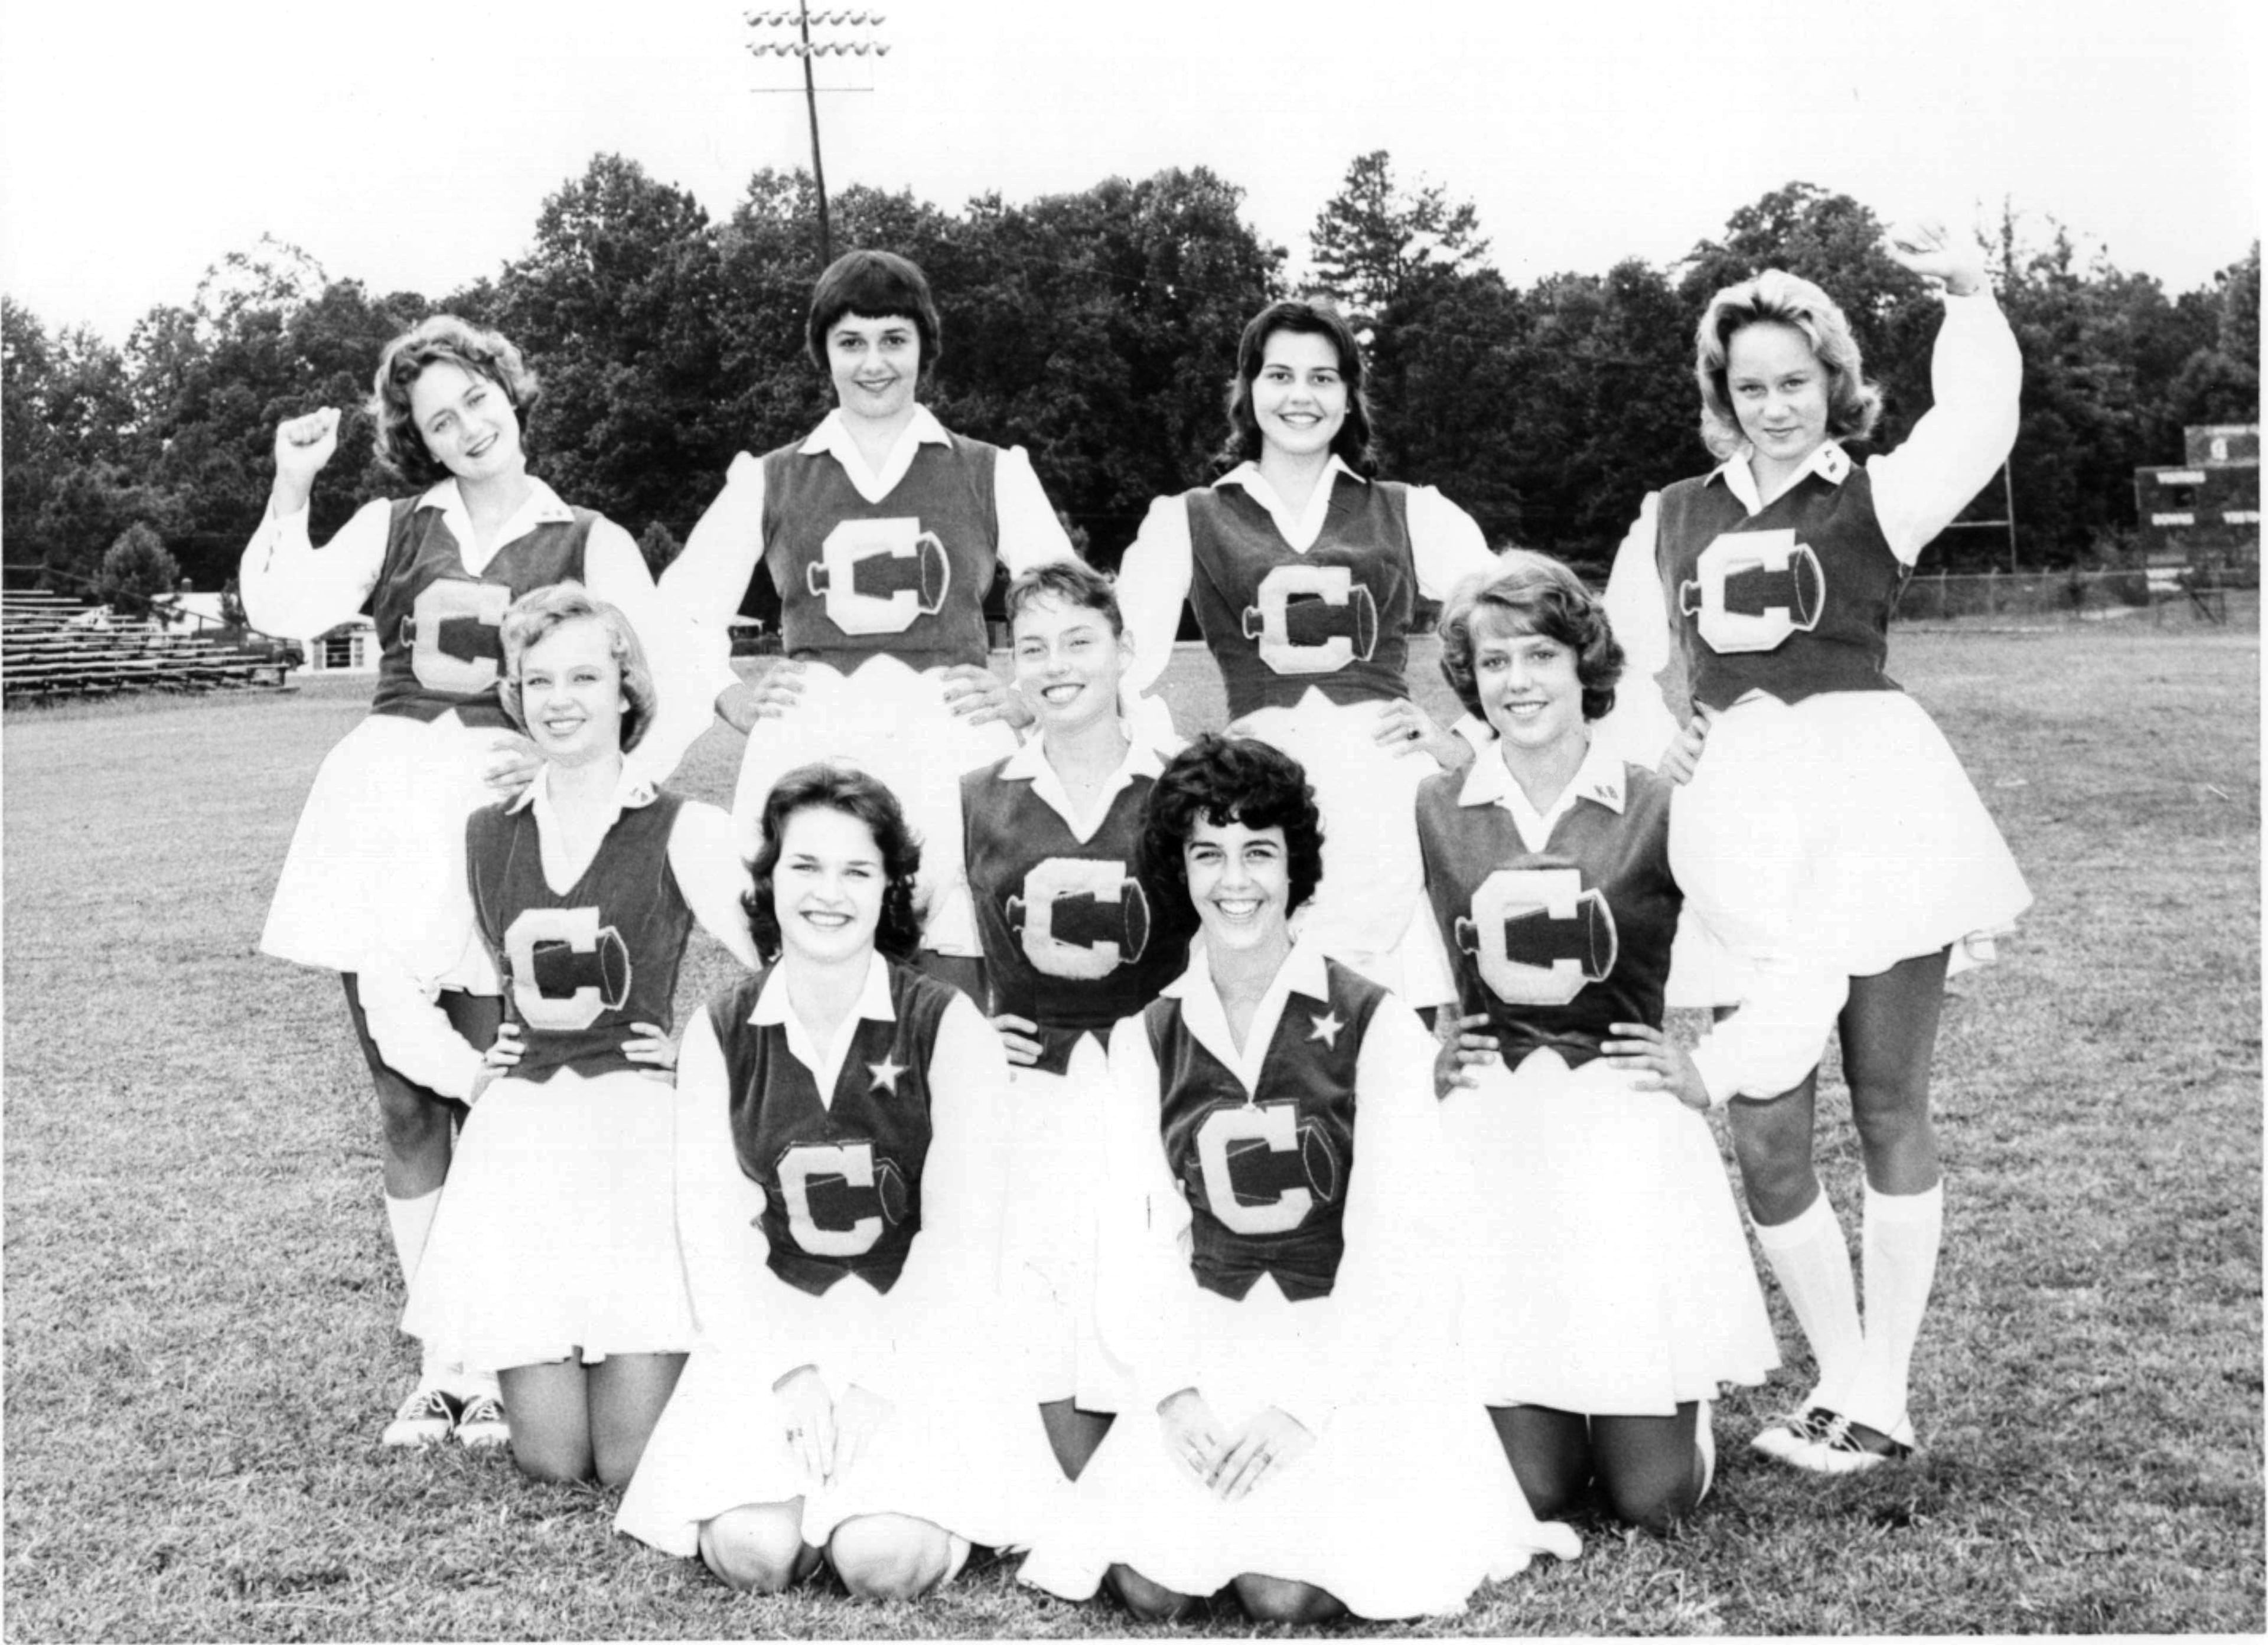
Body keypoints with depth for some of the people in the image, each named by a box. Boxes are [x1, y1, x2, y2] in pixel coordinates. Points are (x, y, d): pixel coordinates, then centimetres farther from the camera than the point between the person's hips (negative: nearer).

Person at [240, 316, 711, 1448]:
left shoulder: (587, 544, 8)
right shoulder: (395, 527, 14)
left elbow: (681, 694, 3)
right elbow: (284, 611, -2)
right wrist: (289, 490, -10)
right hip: (383, 802, 3)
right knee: (405, 1106, 4)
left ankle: (494, 1366, 5)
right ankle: (437, 1367, 14)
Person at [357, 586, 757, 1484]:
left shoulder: (684, 833, -2)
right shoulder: (484, 836, 10)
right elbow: (391, 982, 21)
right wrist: (460, 1071, 10)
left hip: (640, 1131, -3)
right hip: (517, 1135, 3)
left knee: (635, 1461, -7)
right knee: (549, 1458, -1)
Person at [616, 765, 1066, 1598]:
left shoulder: (947, 1027, -3)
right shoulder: (719, 1033, 4)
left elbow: (962, 1234, -7)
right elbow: (714, 1227, -1)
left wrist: (874, 1383, -15)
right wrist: (787, 1370, -13)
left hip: (923, 1326, -2)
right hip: (772, 1325, 2)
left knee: (885, 1559, -23)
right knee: (751, 1551, -22)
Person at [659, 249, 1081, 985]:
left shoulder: (992, 473, 15)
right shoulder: (768, 480, 17)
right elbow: (681, 608, 23)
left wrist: (1031, 699, 4)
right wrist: (730, 696, 10)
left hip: (952, 740, -1)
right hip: (805, 746, 1)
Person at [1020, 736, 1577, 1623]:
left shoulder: (1374, 1024, -3)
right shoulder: (1145, 1039, 7)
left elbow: (1394, 1237, -8)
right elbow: (1137, 1231, 2)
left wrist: (1305, 1402, -17)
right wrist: (1171, 1390, -13)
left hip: (1353, 1347, -2)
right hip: (1208, 1344, 3)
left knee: (1284, 1593, -22)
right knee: (1151, 1588, -18)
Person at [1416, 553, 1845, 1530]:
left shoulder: (1658, 814, -1)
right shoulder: (1433, 813, 2)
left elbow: (1806, 968, 2)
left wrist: (1716, 1072, 0)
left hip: (1627, 1131, -1)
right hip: (1489, 1143, 1)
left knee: (1653, 1496, -2)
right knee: (1531, 1490, -3)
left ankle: (1684, 1402, 32)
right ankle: (1531, 1403, 32)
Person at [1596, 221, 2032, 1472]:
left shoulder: (1875, 496, 4)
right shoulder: (1671, 520, 14)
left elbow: (1974, 427, -16)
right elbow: (1628, 669, 22)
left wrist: (1970, 298, -30)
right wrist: (1660, 748, 6)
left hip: (1868, 793, -3)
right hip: (1738, 818, 3)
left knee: (1889, 1106, 3)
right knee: (1764, 1137, 2)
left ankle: (1883, 1396, 14)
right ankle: (1845, 1384, 19)